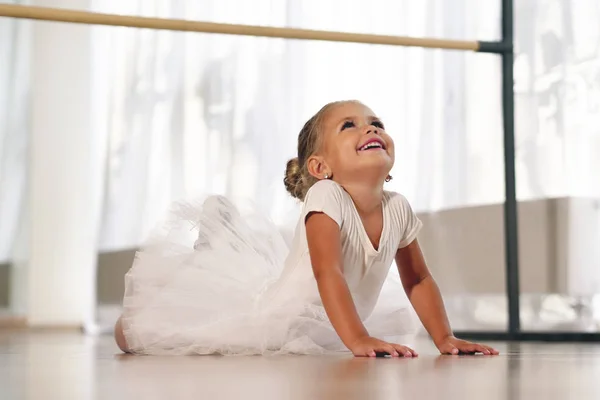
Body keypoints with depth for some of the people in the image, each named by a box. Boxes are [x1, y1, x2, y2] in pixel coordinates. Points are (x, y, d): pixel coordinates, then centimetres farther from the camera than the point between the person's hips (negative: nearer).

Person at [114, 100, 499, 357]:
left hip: (326, 330, 7)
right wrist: (358, 341, -44)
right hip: (269, 316, -6)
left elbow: (419, 280, 4)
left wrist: (445, 338, -4)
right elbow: (328, 273, -36)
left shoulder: (398, 209, -9)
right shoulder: (325, 197, -26)